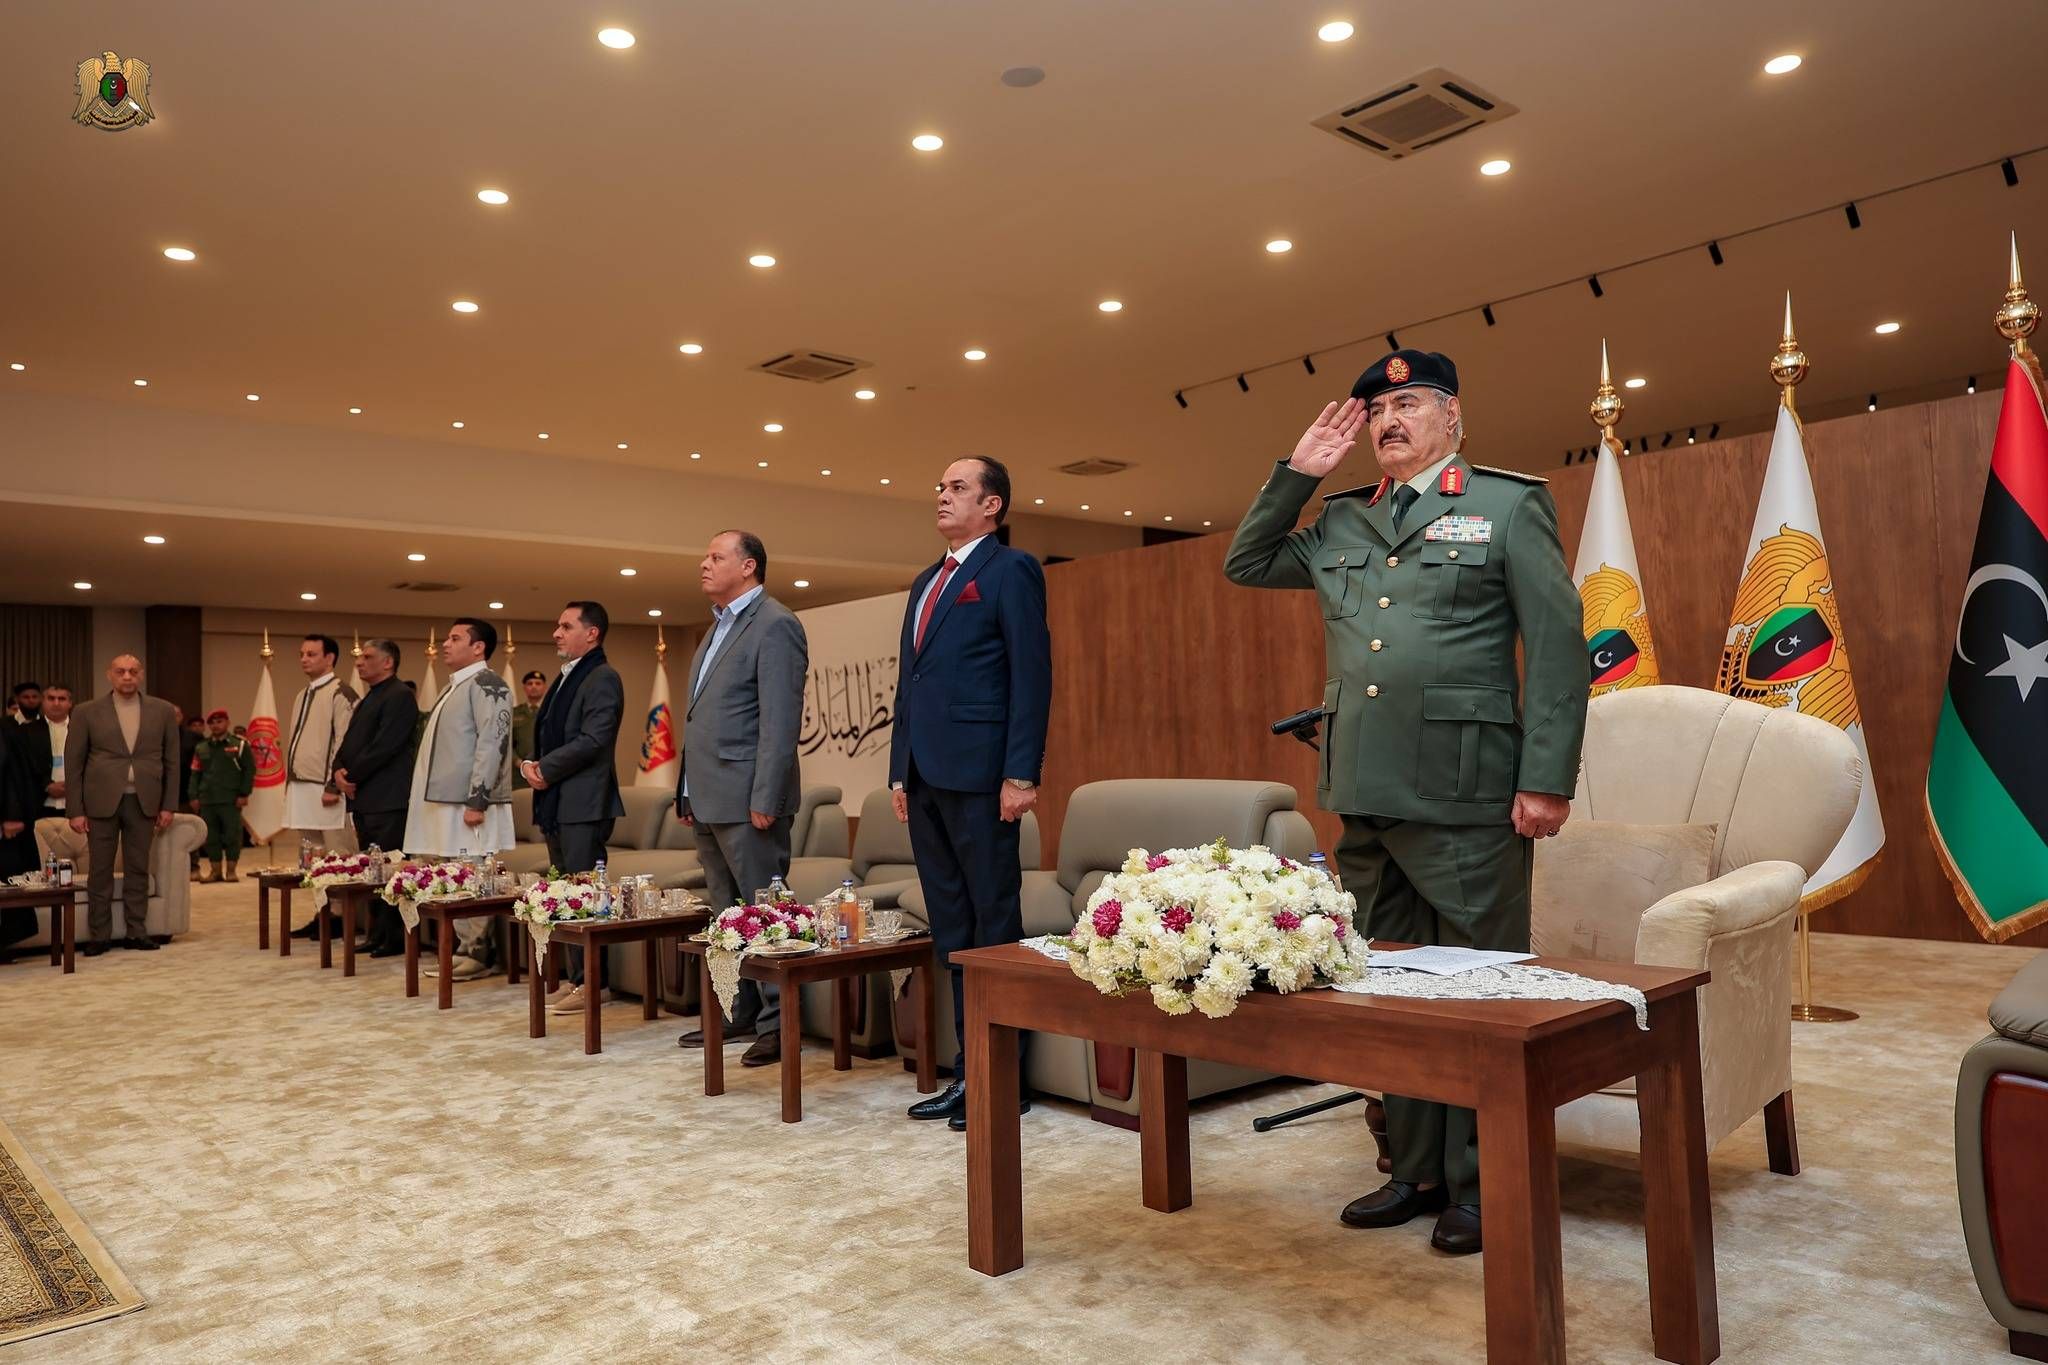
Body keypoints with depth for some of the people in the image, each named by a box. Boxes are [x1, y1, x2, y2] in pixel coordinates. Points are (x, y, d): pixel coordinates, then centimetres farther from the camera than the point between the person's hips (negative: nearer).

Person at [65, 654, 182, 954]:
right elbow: (73, 765, 2)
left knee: (138, 870, 6)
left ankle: (136, 932, 13)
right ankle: (99, 936, 11)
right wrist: (75, 811, -3)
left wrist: (169, 805, 2)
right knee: (100, 871, 4)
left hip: (144, 802, 1)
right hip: (101, 801, -1)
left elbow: (171, 761, 7)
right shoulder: (87, 713, 2)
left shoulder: (162, 711, 6)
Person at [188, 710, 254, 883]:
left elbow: (249, 771, -1)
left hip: (231, 800, -4)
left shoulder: (240, 745, 2)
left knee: (232, 835, -2)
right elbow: (195, 773, 14)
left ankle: (231, 870, 6)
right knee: (210, 836, 6)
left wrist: (244, 794, -7)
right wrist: (194, 796, 5)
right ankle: (215, 870, 14)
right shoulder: (201, 748, 13)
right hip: (207, 800, 4)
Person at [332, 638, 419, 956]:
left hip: (387, 799, -10)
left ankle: (394, 938, -2)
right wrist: (340, 770, 1)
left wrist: (352, 775, -10)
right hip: (364, 799, 10)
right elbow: (349, 742, 21)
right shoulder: (367, 700, 22)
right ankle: (377, 935, 19)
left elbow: (384, 746, -17)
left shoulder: (399, 696, -9)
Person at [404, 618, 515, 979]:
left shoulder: (487, 684, -9)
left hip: (469, 804, -9)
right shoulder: (453, 687, 20)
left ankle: (481, 956, 1)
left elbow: (494, 743, -18)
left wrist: (477, 801, -22)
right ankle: (465, 950, 19)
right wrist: (429, 798, 19)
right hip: (445, 802, 9)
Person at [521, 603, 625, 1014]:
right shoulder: (564, 679, 20)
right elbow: (545, 733, 24)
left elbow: (593, 739, -18)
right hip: (556, 803, 9)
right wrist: (531, 764, 4)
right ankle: (575, 977, 18)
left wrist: (546, 769, -11)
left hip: (584, 803, -9)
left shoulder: (602, 678, -9)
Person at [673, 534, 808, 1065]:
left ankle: (777, 1022, 3)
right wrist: (687, 792, 17)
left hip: (746, 801, -9)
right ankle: (737, 1013, 23)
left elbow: (780, 719, -16)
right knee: (725, 914, 14)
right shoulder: (717, 628, 20)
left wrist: (765, 799, -20)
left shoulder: (775, 625, -9)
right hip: (708, 801, 9)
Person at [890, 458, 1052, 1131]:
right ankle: (968, 1071, 20)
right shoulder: (926, 583, 22)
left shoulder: (1011, 570, -2)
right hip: (926, 778, 8)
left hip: (978, 775, -8)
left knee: (995, 930, -1)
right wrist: (900, 770, 15)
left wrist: (1021, 774, -17)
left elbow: (1032, 673, -10)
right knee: (952, 935, 11)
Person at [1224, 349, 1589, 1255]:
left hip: (1465, 797, -5)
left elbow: (1558, 648, -4)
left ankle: (1480, 1186, 17)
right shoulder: (1341, 522, 17)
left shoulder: (1510, 505, 2)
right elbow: (1245, 564, 24)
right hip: (1362, 796, 6)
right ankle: (1415, 1171, 26)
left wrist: (1547, 780, -12)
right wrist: (1297, 472, 13)